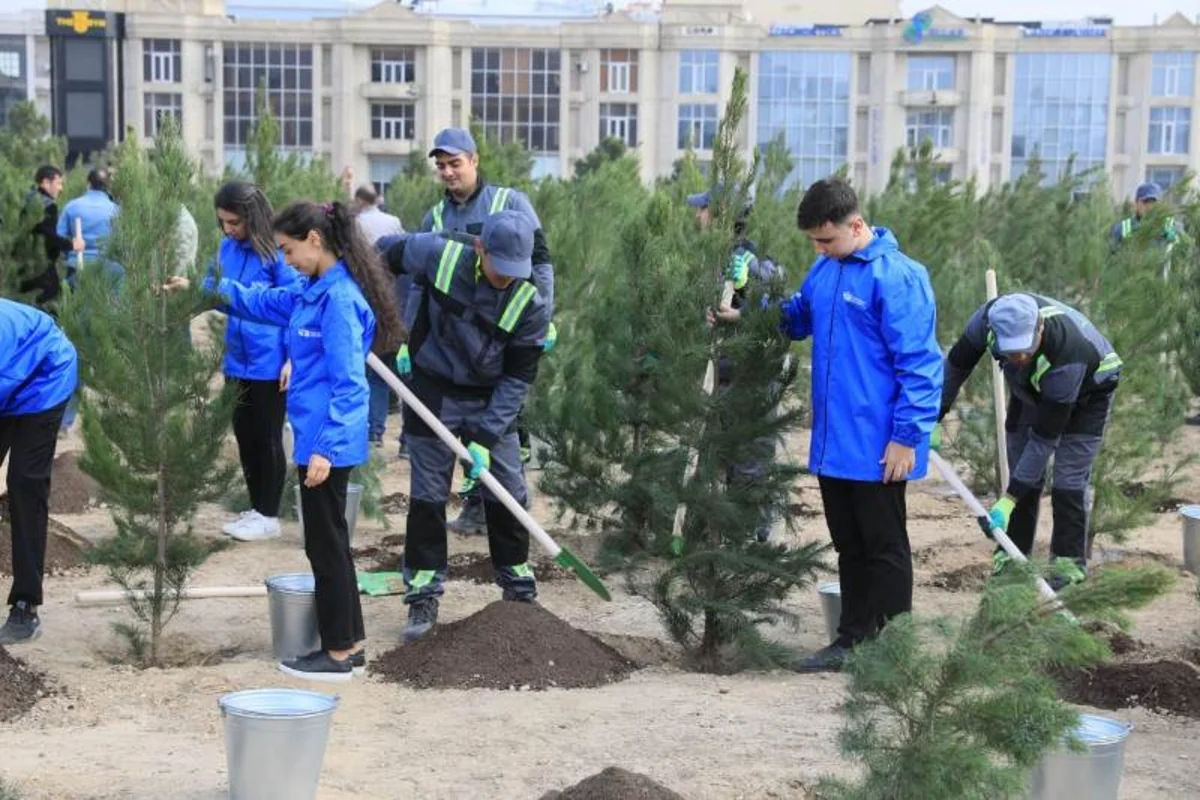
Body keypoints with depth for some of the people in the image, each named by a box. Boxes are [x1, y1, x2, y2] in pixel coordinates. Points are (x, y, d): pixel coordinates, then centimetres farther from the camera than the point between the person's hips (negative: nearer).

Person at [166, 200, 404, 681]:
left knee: (326, 544, 0)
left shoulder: (339, 299, -18)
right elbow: (264, 301, 25)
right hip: (319, 437, 9)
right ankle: (351, 642, 24)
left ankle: (339, 654, 9)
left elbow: (346, 383, -21)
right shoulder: (314, 293, 10)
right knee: (330, 541, 15)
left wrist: (324, 447, -22)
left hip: (327, 443, -9)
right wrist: (202, 287, 20)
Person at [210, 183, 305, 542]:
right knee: (244, 437, 15)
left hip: (269, 363, -7)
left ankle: (269, 516, 16)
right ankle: (256, 508, 29)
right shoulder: (227, 249, 4)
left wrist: (293, 358, -15)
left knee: (267, 439, 5)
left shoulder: (275, 252, -15)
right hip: (236, 361, 7)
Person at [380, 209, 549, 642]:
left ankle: (518, 585, 22)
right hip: (432, 390, -1)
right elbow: (387, 256, 1)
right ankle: (423, 596, 11)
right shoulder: (438, 256, -20)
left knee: (508, 493, 6)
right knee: (428, 493, 2)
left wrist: (485, 436, -19)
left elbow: (518, 377, -13)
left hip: (491, 399, 1)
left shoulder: (530, 306, -17)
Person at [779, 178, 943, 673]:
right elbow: (797, 317, 23)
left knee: (884, 549, 5)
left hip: (877, 446, -7)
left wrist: (906, 437, -18)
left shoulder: (896, 276, -17)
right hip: (833, 442, 8)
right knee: (849, 548, 16)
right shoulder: (825, 270, 6)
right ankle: (852, 640, 27)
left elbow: (918, 363, -17)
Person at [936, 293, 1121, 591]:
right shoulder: (989, 317, -33)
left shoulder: (1066, 356, -44)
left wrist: (1009, 500, -37)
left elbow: (1045, 437, -38)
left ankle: (1069, 563, -4)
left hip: (1089, 388, -5)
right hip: (1032, 387, 5)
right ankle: (1012, 555, 9)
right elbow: (957, 363, -12)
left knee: (1069, 475, -14)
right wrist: (934, 419, -12)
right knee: (1020, 465, 1)